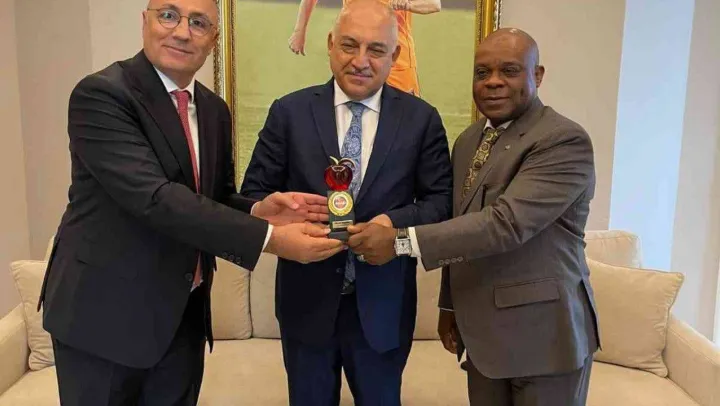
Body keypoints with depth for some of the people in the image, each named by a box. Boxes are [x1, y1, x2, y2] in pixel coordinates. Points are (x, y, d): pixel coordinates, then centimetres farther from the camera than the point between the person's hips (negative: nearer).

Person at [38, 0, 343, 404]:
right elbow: (155, 198, -27)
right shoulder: (101, 94, -16)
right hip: (108, 310, -6)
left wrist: (258, 210, -12)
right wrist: (268, 237, -31)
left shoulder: (214, 109, 7)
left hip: (183, 314, 6)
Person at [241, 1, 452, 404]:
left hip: (382, 306, 0)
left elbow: (441, 200, -2)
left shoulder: (422, 119, -3)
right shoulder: (289, 111, -3)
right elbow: (254, 193, -2)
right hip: (306, 302, 0)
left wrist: (395, 222, -22)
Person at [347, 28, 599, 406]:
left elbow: (507, 222, -28)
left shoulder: (565, 140, -16)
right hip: (481, 331, 7)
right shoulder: (468, 140, 9)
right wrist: (450, 305, 13)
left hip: (543, 331, -6)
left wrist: (401, 240, -30)